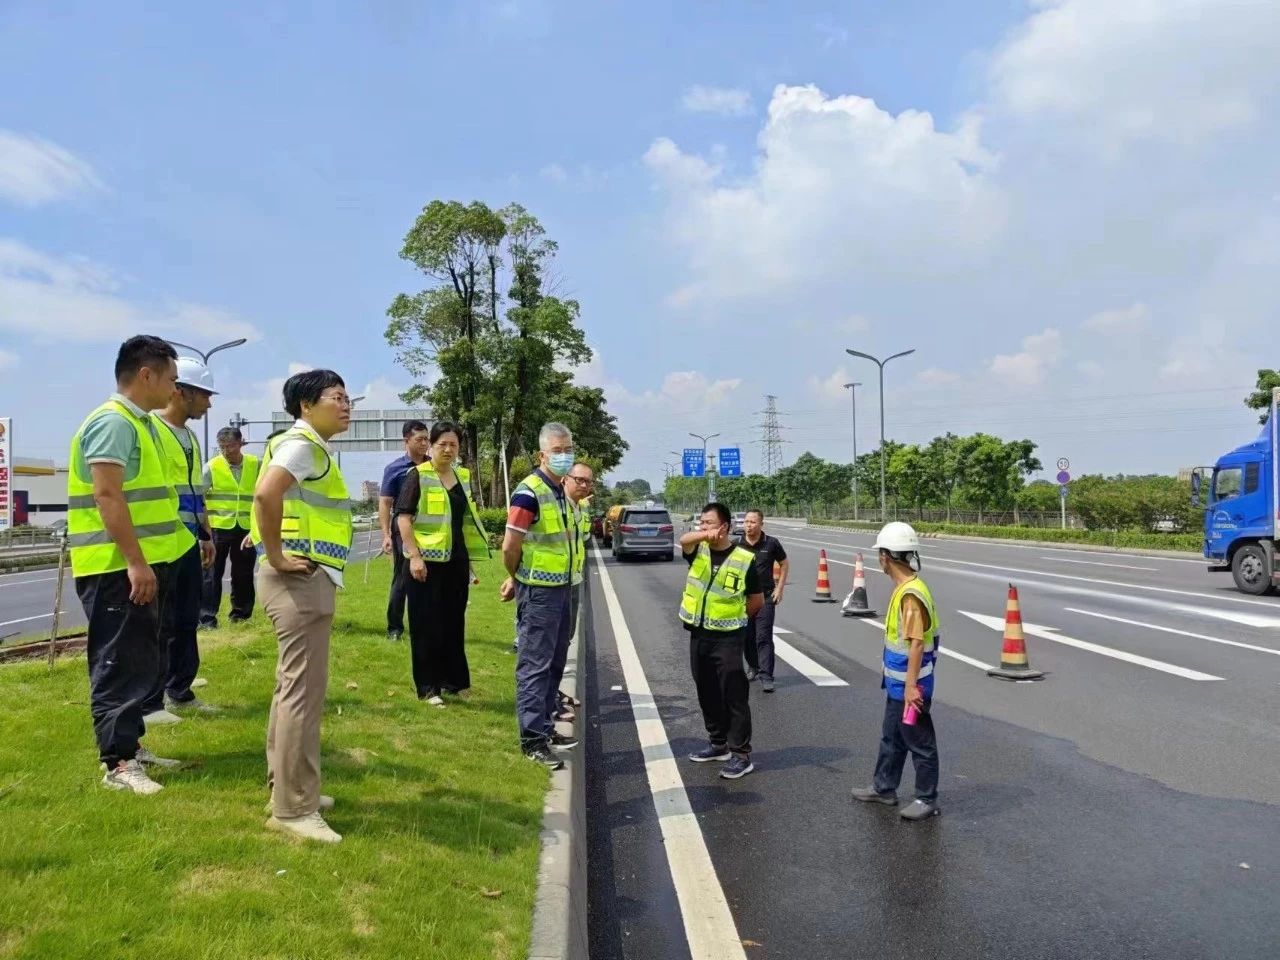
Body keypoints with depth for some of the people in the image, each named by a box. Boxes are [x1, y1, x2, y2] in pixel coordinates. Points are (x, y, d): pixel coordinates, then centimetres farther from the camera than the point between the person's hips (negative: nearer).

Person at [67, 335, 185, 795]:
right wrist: (135, 562, -25)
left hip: (142, 563, 10)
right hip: (117, 567, -10)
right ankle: (118, 763, 2)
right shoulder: (113, 422, -15)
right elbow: (107, 496, -23)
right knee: (120, 664, -5)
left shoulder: (138, 423, 16)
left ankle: (130, 745, 26)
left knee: (141, 662, 15)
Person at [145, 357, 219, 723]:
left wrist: (206, 535, 21)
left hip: (188, 545, 9)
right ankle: (149, 704, 7)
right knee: (159, 627, -3)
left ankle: (180, 692, 26)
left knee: (186, 623, 14)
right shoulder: (149, 429, -13)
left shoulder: (190, 436, 16)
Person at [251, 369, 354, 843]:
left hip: (309, 579, 11)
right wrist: (276, 557, -22)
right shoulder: (301, 443, -12)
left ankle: (286, 787, 28)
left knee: (294, 687, 16)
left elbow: (274, 500, 28)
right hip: (300, 580, -11)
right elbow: (265, 494, -29)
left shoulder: (313, 448, 19)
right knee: (303, 691, -7)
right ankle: (292, 809, -1)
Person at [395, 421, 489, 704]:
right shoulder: (418, 475, -7)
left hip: (457, 561, 6)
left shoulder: (463, 477, 12)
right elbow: (403, 517, -12)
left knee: (454, 623, 13)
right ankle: (427, 687, 9)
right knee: (427, 625, 1)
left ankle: (453, 680, 25)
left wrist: (470, 561, 19)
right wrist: (414, 556, -19)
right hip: (427, 561, -6)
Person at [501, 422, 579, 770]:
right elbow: (510, 547, -18)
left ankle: (545, 726, 29)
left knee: (554, 663, 17)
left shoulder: (562, 490, 10)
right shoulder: (529, 492, -17)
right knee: (534, 665, -2)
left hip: (561, 587, 9)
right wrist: (516, 578, 0)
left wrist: (516, 580, 11)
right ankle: (532, 738, 5)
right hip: (538, 591, -9)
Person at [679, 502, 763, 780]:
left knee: (734, 696, -2)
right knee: (708, 695, 15)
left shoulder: (744, 559, -8)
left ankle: (741, 754, 5)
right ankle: (719, 744, 30)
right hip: (698, 635, 5)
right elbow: (684, 540, -25)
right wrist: (703, 535, -45)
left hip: (728, 638, -5)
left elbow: (757, 601, 3)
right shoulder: (698, 550, 1)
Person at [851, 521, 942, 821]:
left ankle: (927, 800, 18)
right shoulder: (903, 588, 6)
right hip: (897, 683, 10)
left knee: (920, 743, 5)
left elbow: (917, 643, -25)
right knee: (891, 738, 22)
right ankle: (884, 788, 36)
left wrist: (911, 685, -23)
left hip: (909, 686, -10)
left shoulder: (912, 594, -24)